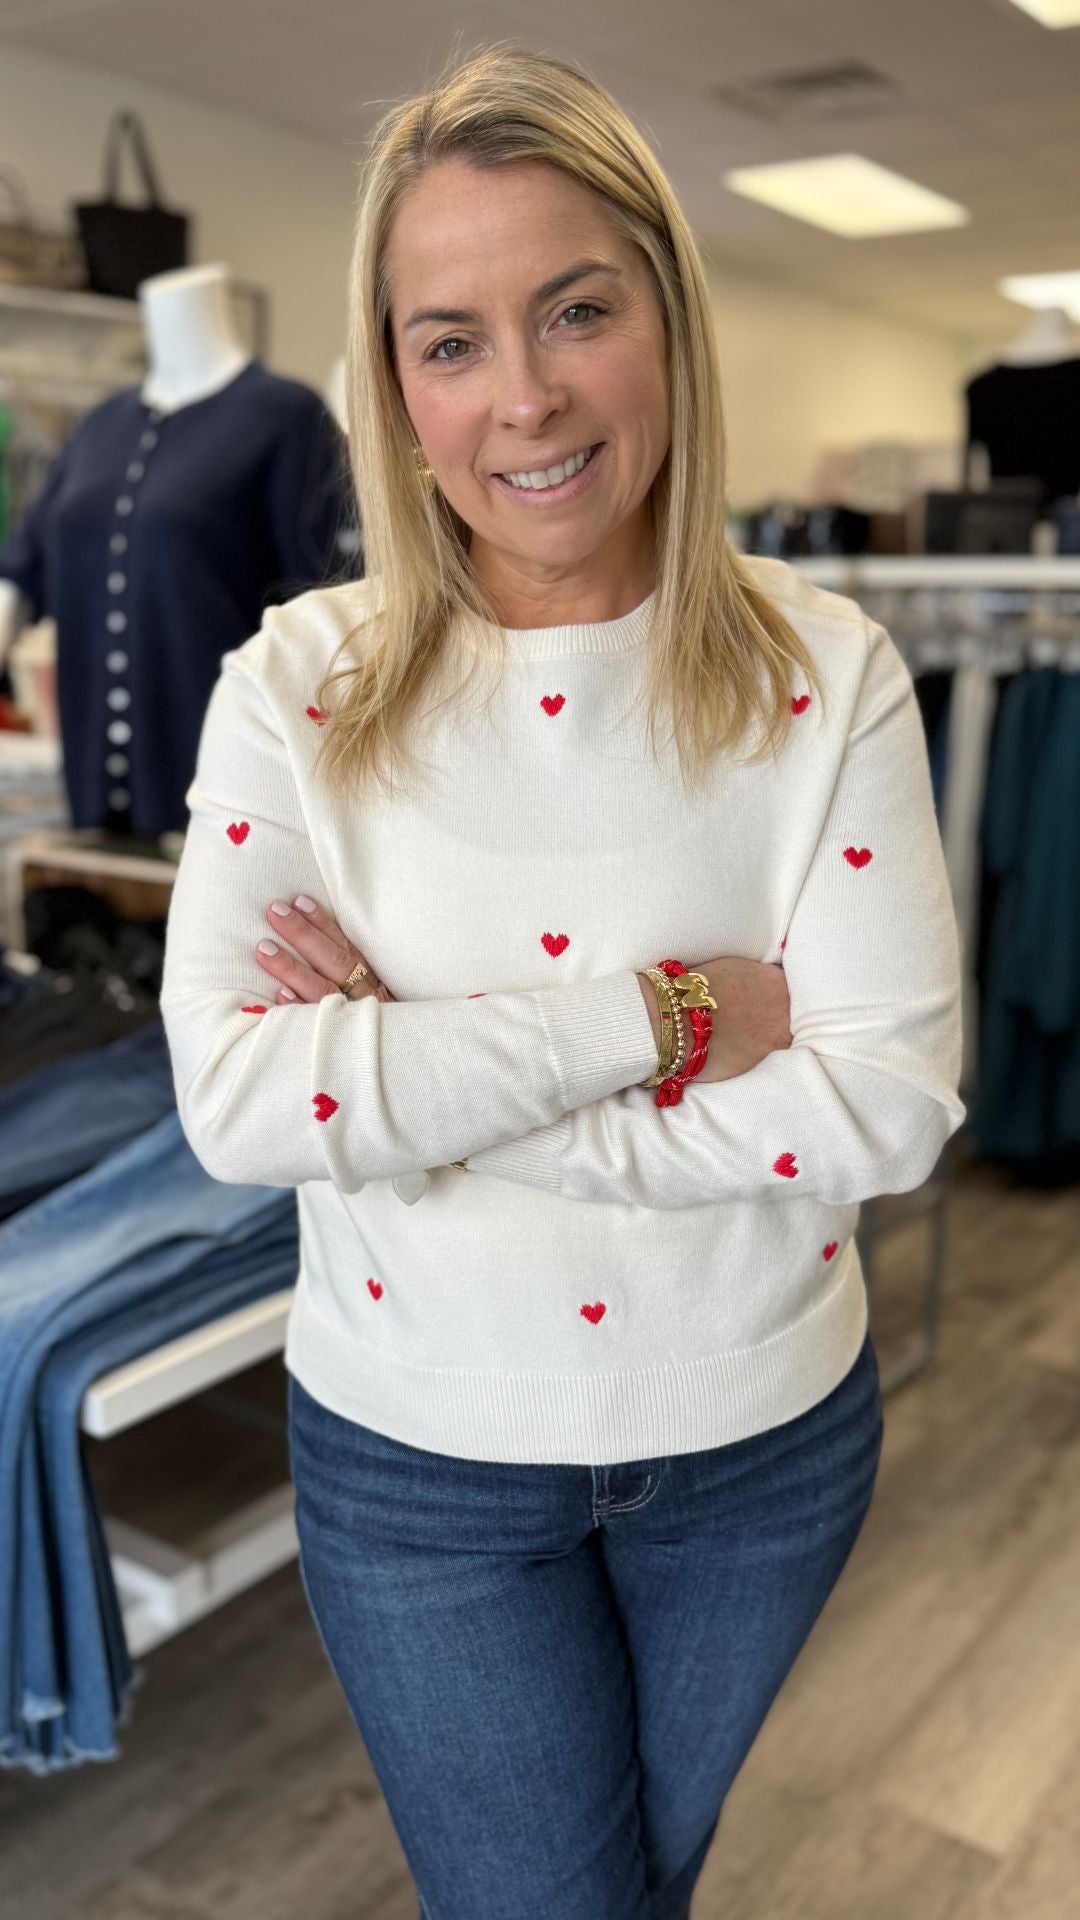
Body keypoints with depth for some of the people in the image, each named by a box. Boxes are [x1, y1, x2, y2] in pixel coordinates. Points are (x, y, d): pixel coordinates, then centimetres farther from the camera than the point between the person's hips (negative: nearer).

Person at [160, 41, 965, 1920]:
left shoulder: (827, 671, -12)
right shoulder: (297, 688, -13)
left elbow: (895, 1099, -19)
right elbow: (235, 1097, -23)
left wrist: (433, 1080, -24)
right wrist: (655, 1016, -26)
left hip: (763, 1434, 2)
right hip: (420, 1461, -1)